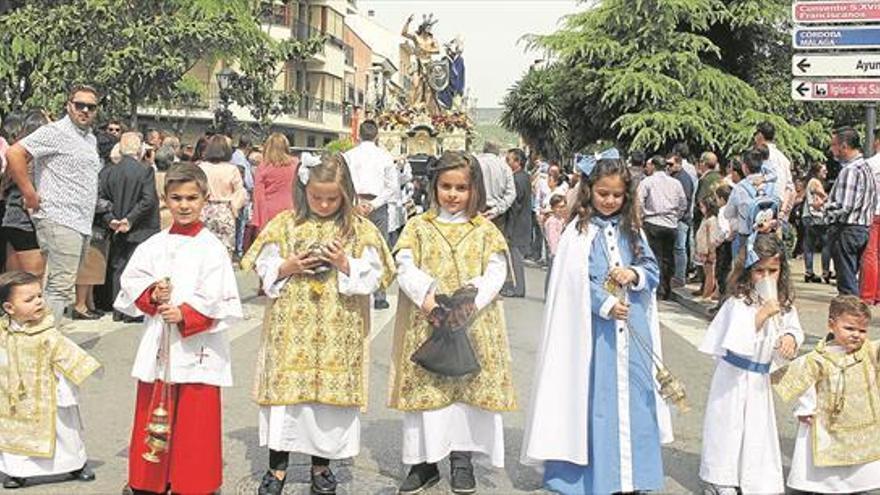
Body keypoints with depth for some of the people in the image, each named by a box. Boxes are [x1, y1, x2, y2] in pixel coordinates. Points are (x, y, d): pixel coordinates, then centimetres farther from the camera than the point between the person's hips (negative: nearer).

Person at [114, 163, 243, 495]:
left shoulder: (212, 249, -5)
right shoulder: (153, 246, 8)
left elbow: (222, 302, -11)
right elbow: (130, 284, 7)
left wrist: (185, 314, -21)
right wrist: (151, 295, -11)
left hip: (197, 349, -4)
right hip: (158, 347, 4)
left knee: (195, 426, 0)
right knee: (151, 418, 12)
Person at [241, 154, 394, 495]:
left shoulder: (359, 229, 1)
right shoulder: (285, 224, 3)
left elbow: (373, 276, -2)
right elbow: (264, 268, 4)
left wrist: (345, 264, -16)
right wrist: (287, 268, -13)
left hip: (338, 328, 0)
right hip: (291, 325, 0)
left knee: (331, 390, 6)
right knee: (285, 388, 4)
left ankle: (321, 464, 23)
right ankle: (277, 466, 18)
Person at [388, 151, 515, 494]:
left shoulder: (485, 230, 7)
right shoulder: (418, 226, 7)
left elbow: (496, 272, -1)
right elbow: (405, 267, -4)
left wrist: (472, 298, -18)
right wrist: (426, 294, -20)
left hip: (473, 324, 0)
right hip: (426, 324, 0)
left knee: (469, 385, 2)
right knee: (425, 386, 2)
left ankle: (461, 458, 15)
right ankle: (425, 461, 13)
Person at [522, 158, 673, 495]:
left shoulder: (631, 230, 10)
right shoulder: (579, 232, -4)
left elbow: (654, 272, 10)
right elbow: (577, 280, -11)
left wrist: (634, 274, -10)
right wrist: (606, 305, -16)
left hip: (632, 327, 5)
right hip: (595, 328, -5)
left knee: (633, 395, 8)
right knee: (595, 395, -1)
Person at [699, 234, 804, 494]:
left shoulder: (784, 303, 1)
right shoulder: (739, 301, -18)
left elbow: (794, 328, 10)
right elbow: (735, 338, -26)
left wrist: (790, 338, -13)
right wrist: (762, 314, -31)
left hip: (760, 377, 5)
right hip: (734, 375, -5)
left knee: (758, 427, 11)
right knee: (729, 424, 5)